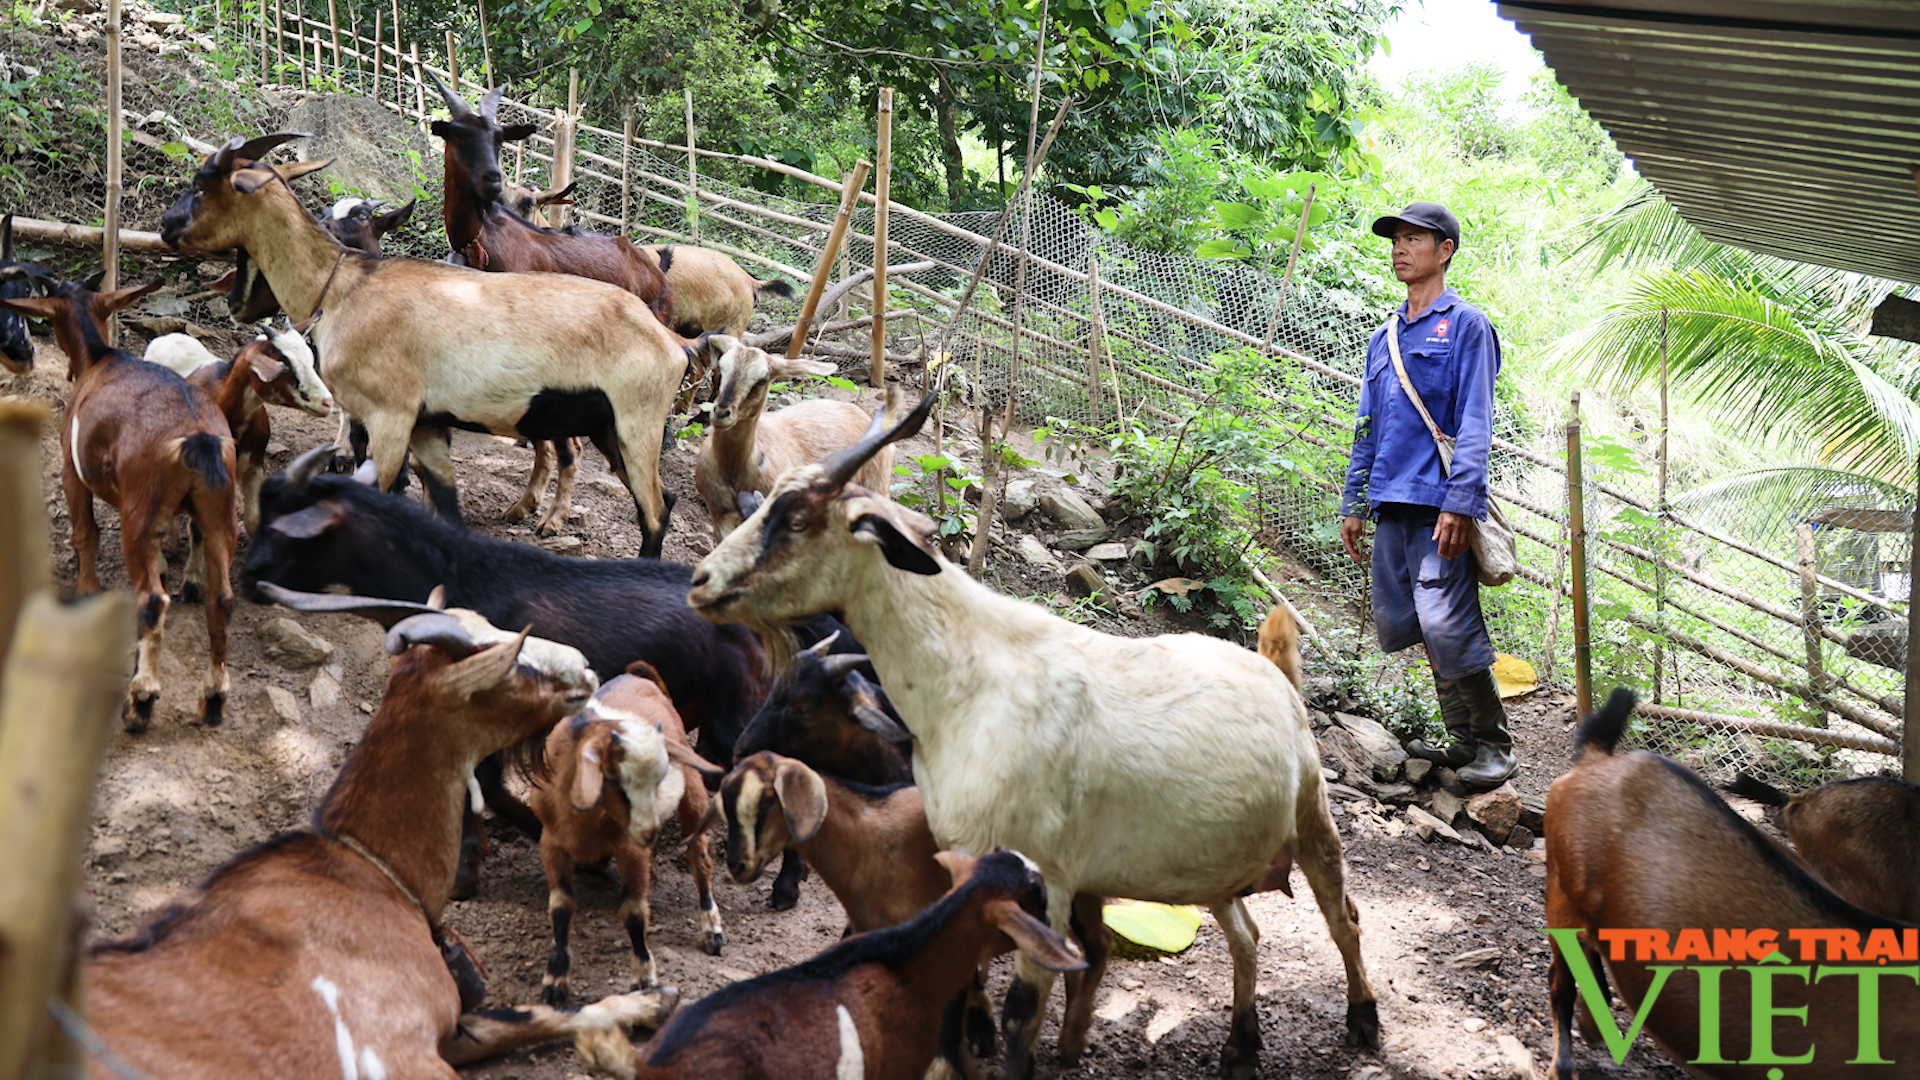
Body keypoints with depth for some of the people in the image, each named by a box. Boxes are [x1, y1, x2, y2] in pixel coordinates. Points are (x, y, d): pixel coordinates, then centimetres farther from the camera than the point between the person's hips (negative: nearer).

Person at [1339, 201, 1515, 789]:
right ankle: (1463, 739, 17)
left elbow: (1474, 424, -8)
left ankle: (1494, 746, -2)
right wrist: (1353, 503, 17)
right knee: (1404, 623, 7)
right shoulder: (1384, 338, 21)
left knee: (1448, 625, -13)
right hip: (1391, 504, 7)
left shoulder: (1464, 325, 0)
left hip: (1437, 501, -7)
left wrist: (1460, 502, -17)